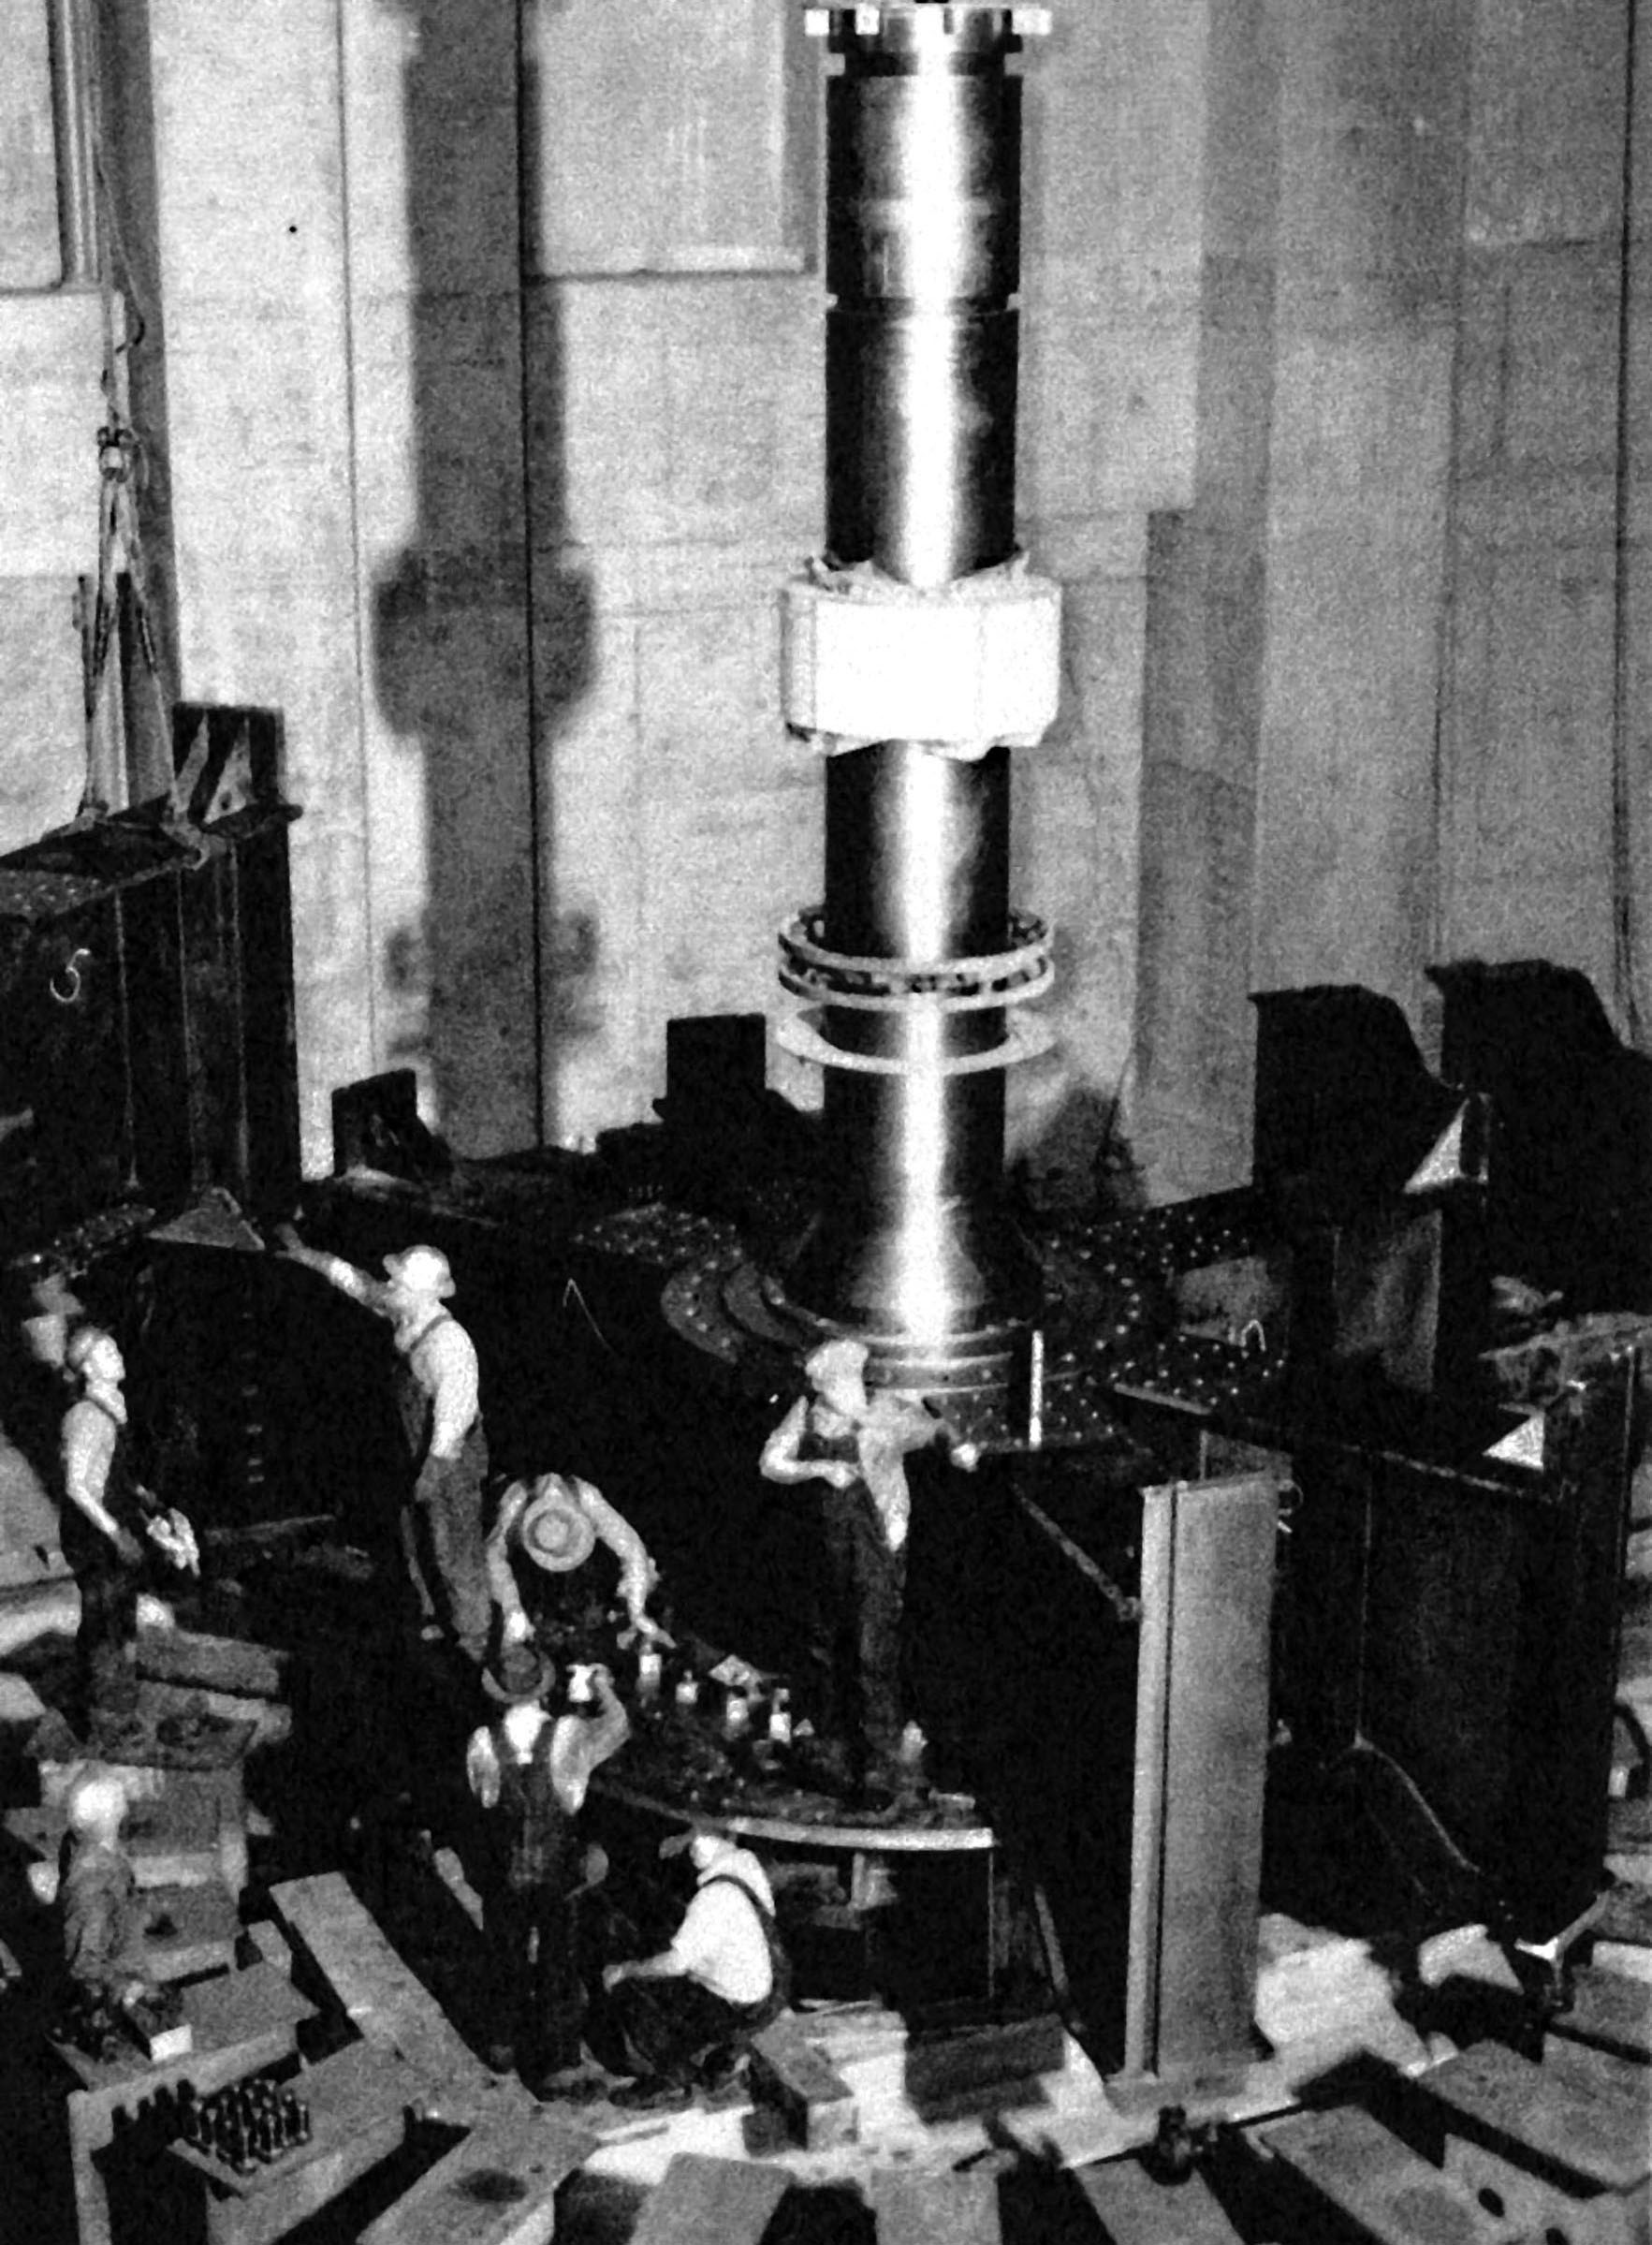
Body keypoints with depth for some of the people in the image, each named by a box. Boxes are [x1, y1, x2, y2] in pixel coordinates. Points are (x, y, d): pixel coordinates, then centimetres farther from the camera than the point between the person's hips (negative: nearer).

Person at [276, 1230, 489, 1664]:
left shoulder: (448, 1342, -30)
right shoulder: (406, 1316, -5)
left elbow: (454, 1412, -31)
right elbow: (361, 1286, 10)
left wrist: (434, 1468, -31)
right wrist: (306, 1255, 14)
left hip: (454, 1460, -9)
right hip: (421, 1453, 9)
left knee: (455, 1555, 3)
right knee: (415, 1544, 23)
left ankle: (474, 1641, 18)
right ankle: (432, 1620, 42)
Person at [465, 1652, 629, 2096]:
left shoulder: (482, 1744, -15)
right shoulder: (569, 1736, -17)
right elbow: (618, 1726, 1)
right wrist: (600, 1686, 18)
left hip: (506, 1879, 1)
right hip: (560, 1876, -1)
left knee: (507, 1962, 21)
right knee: (559, 1967, 11)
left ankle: (507, 2044, 40)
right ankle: (562, 2067, 14)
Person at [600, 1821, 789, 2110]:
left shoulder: (716, 1896, -27)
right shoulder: (748, 1863, -1)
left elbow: (677, 1962, -24)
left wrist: (625, 1971, -11)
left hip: (738, 2014, -9)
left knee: (626, 1994, -3)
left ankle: (672, 2085, 8)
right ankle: (719, 2063, 29)